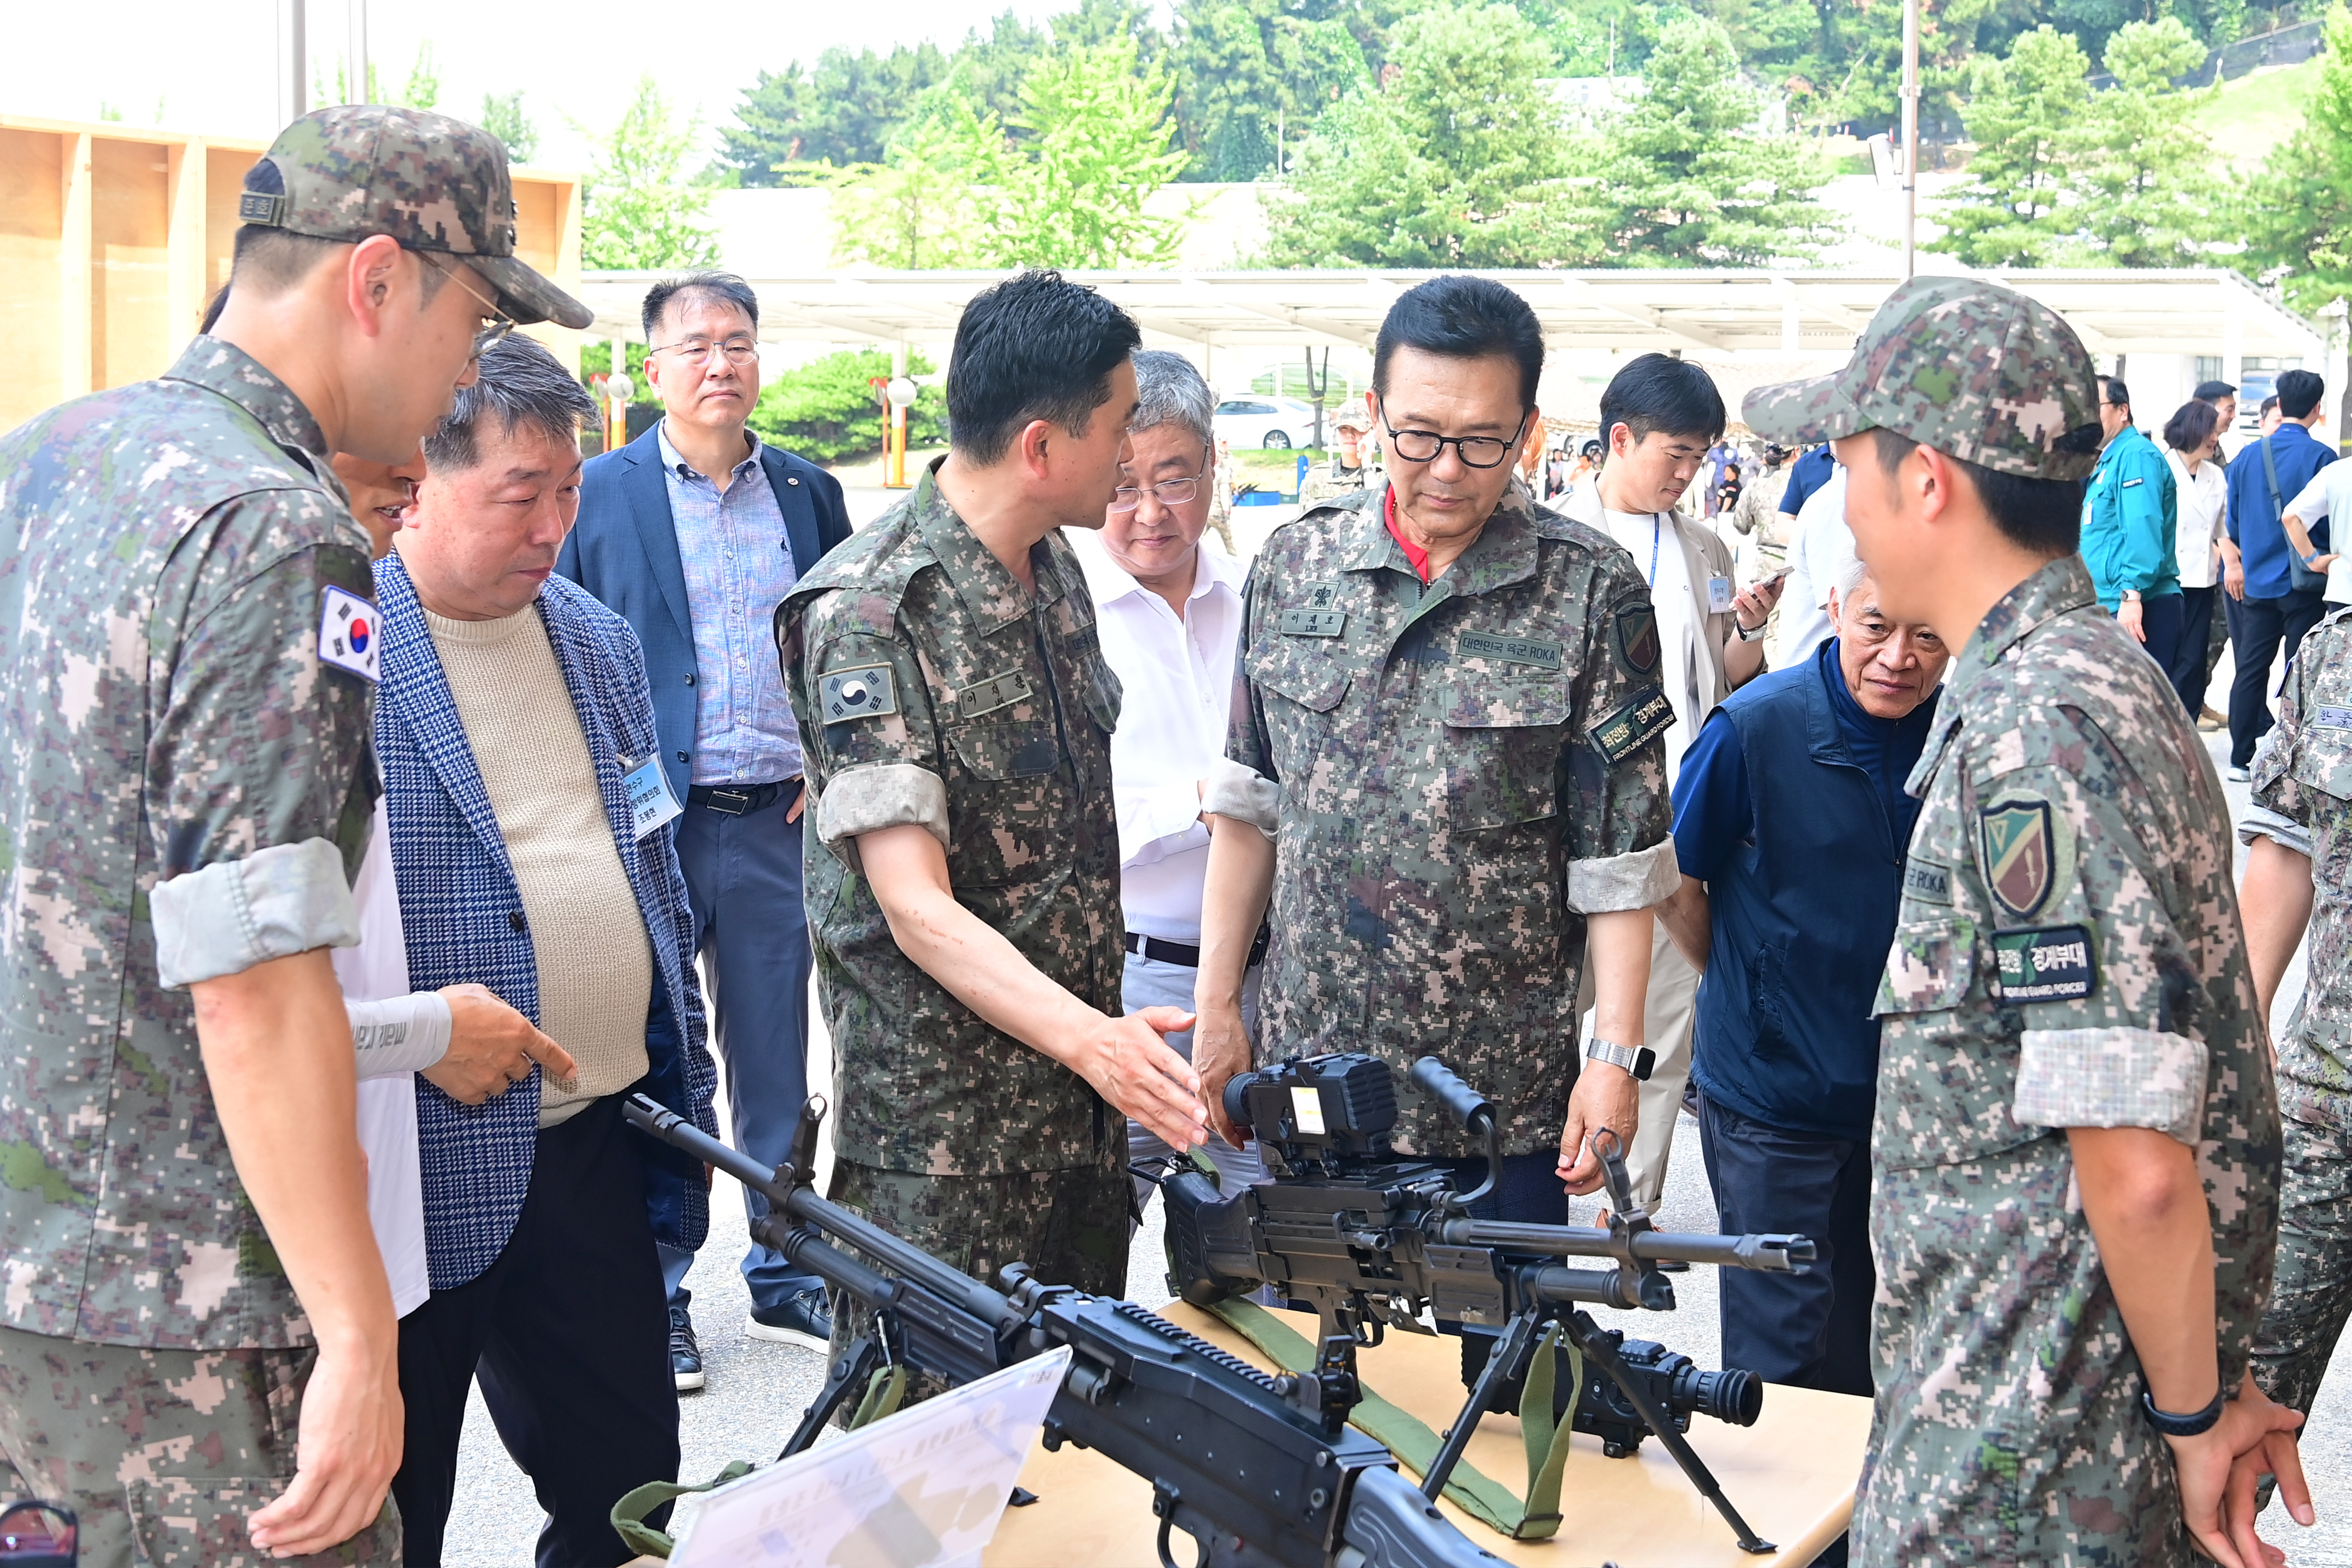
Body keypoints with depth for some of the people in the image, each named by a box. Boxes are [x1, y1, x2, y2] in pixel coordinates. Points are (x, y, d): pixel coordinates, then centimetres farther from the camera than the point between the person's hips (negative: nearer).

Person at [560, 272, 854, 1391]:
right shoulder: (597, 493, 0)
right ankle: (655, 1299, 14)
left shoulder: (810, 492, 10)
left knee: (776, 1062, 11)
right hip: (651, 826, -3)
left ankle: (786, 1278, 24)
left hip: (778, 825, 3)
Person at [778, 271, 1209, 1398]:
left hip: (1078, 1069, 8)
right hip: (942, 1105, -8)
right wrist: (1090, 1039, -37)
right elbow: (915, 905, -25)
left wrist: (1107, 1034, 12)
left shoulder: (1056, 569, 7)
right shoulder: (871, 615, -19)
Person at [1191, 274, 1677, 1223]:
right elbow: (1248, 800, 10)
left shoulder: (1592, 594, -6)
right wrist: (1217, 1004, 8)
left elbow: (1621, 853, -6)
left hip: (1506, 1094, -3)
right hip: (1307, 1071, 3)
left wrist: (1617, 1057, -10)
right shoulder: (1294, 565, 3)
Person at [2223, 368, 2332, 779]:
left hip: (2257, 581, 4)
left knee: (2252, 669, 10)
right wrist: (2320, 556, 9)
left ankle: (2241, 759, 11)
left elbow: (2233, 522, 10)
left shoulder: (2248, 456, 3)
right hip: (2303, 583, -4)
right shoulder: (2320, 457, -12)